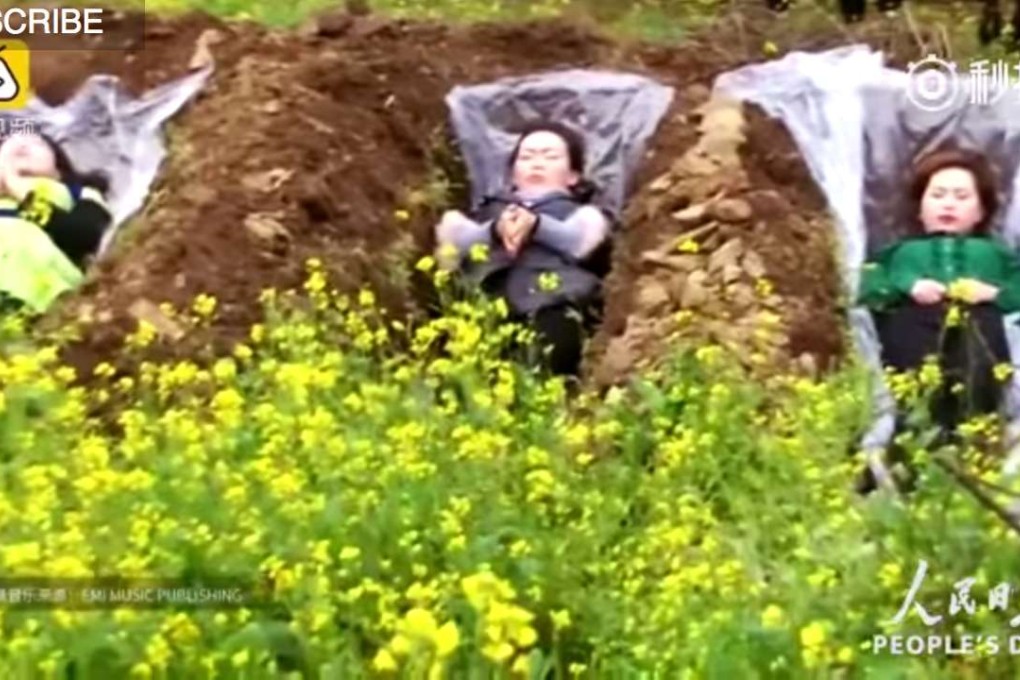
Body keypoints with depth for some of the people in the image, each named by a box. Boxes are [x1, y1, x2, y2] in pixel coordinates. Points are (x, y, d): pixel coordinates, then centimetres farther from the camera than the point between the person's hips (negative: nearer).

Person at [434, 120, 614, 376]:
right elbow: (457, 243, 16)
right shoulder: (491, 210, 41)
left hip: (556, 297, -1)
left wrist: (536, 225, -10)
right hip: (492, 299, 1)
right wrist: (495, 230, -6)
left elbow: (583, 240, 9)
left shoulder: (579, 212, 37)